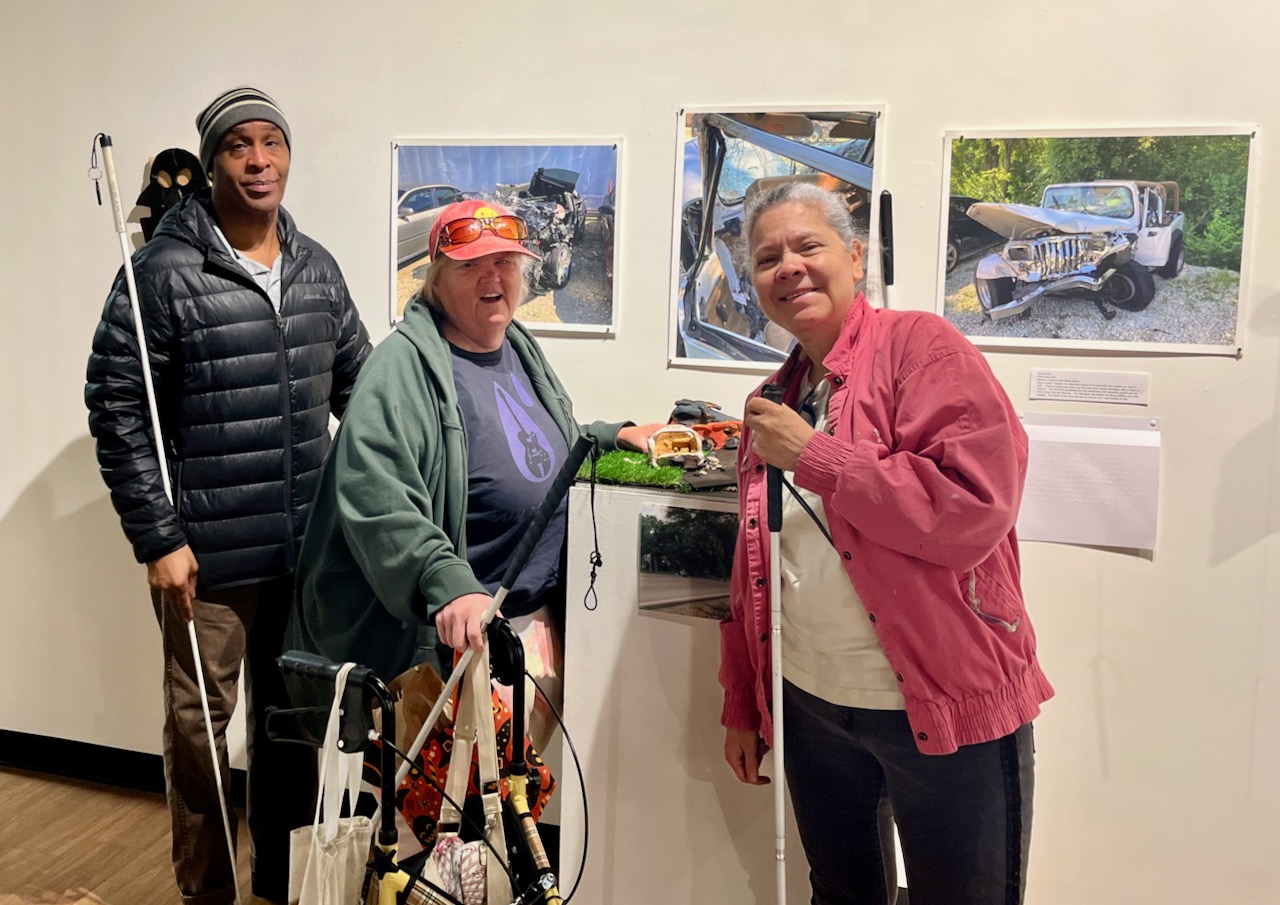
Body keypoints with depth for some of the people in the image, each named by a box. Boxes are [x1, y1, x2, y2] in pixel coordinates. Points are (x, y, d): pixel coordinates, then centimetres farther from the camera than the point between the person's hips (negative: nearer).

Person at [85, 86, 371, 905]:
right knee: (200, 727, 8)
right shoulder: (164, 271, -10)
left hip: (308, 545, 5)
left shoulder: (318, 267, 6)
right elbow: (117, 409, -9)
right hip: (209, 554, -5)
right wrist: (158, 538, -12)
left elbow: (359, 385, 13)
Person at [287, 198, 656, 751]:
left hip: (540, 619, 8)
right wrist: (447, 583, -38)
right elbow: (376, 496, -28)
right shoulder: (406, 363, -15)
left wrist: (615, 435, 17)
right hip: (457, 630, -8)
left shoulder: (520, 348, 12)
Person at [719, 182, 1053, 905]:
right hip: (811, 707, 6)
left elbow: (971, 508, -25)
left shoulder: (921, 347, -12)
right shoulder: (775, 397, 8)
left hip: (945, 712, -6)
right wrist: (742, 704, 14)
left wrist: (811, 454, -20)